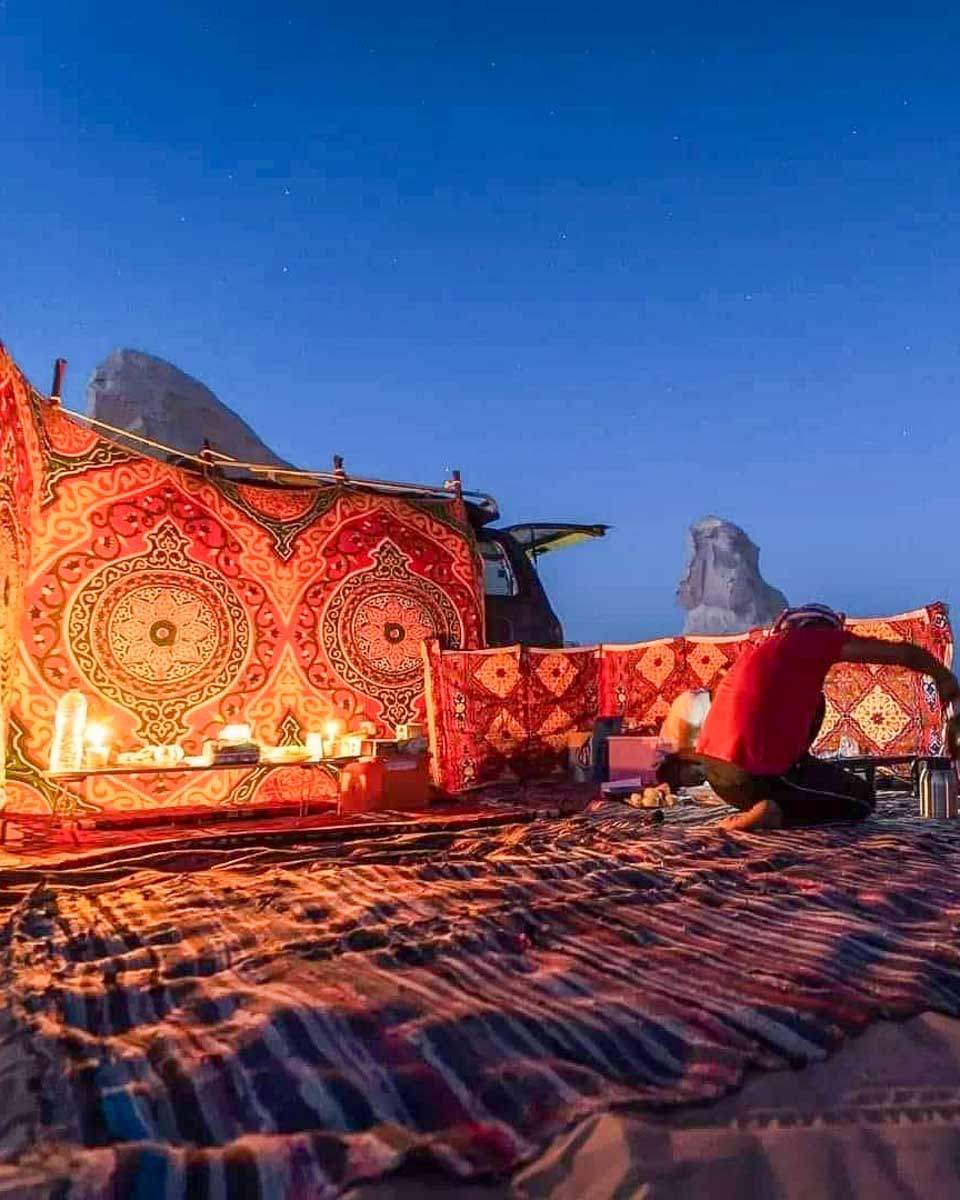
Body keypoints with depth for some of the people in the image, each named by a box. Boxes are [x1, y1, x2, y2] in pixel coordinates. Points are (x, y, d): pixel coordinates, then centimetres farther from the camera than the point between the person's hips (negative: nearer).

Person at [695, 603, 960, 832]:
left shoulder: (764, 647, 23)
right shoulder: (813, 638, 2)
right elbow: (903, 652, -1)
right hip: (756, 775, -8)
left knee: (815, 702, 28)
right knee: (862, 799, 16)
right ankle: (775, 811, -7)